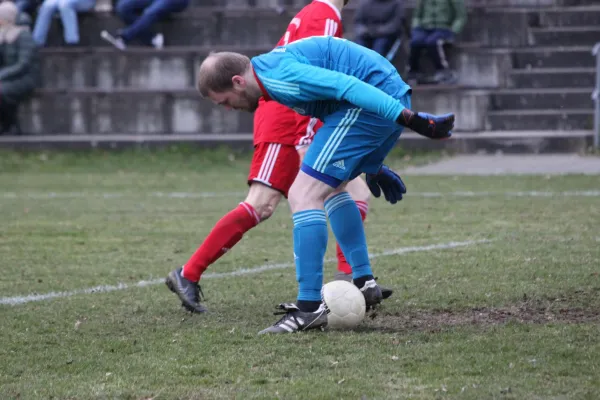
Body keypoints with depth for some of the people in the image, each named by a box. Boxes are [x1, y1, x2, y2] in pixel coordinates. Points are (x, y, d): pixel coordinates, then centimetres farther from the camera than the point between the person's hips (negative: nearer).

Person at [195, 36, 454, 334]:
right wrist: (371, 165, 33)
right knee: (329, 188, 27)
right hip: (392, 95, 11)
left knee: (304, 195, -11)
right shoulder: (275, 65, 19)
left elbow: (346, 86, -22)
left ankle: (309, 308, -13)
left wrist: (410, 119, -25)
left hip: (374, 101, -11)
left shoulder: (277, 75, -15)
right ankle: (364, 283, 26)